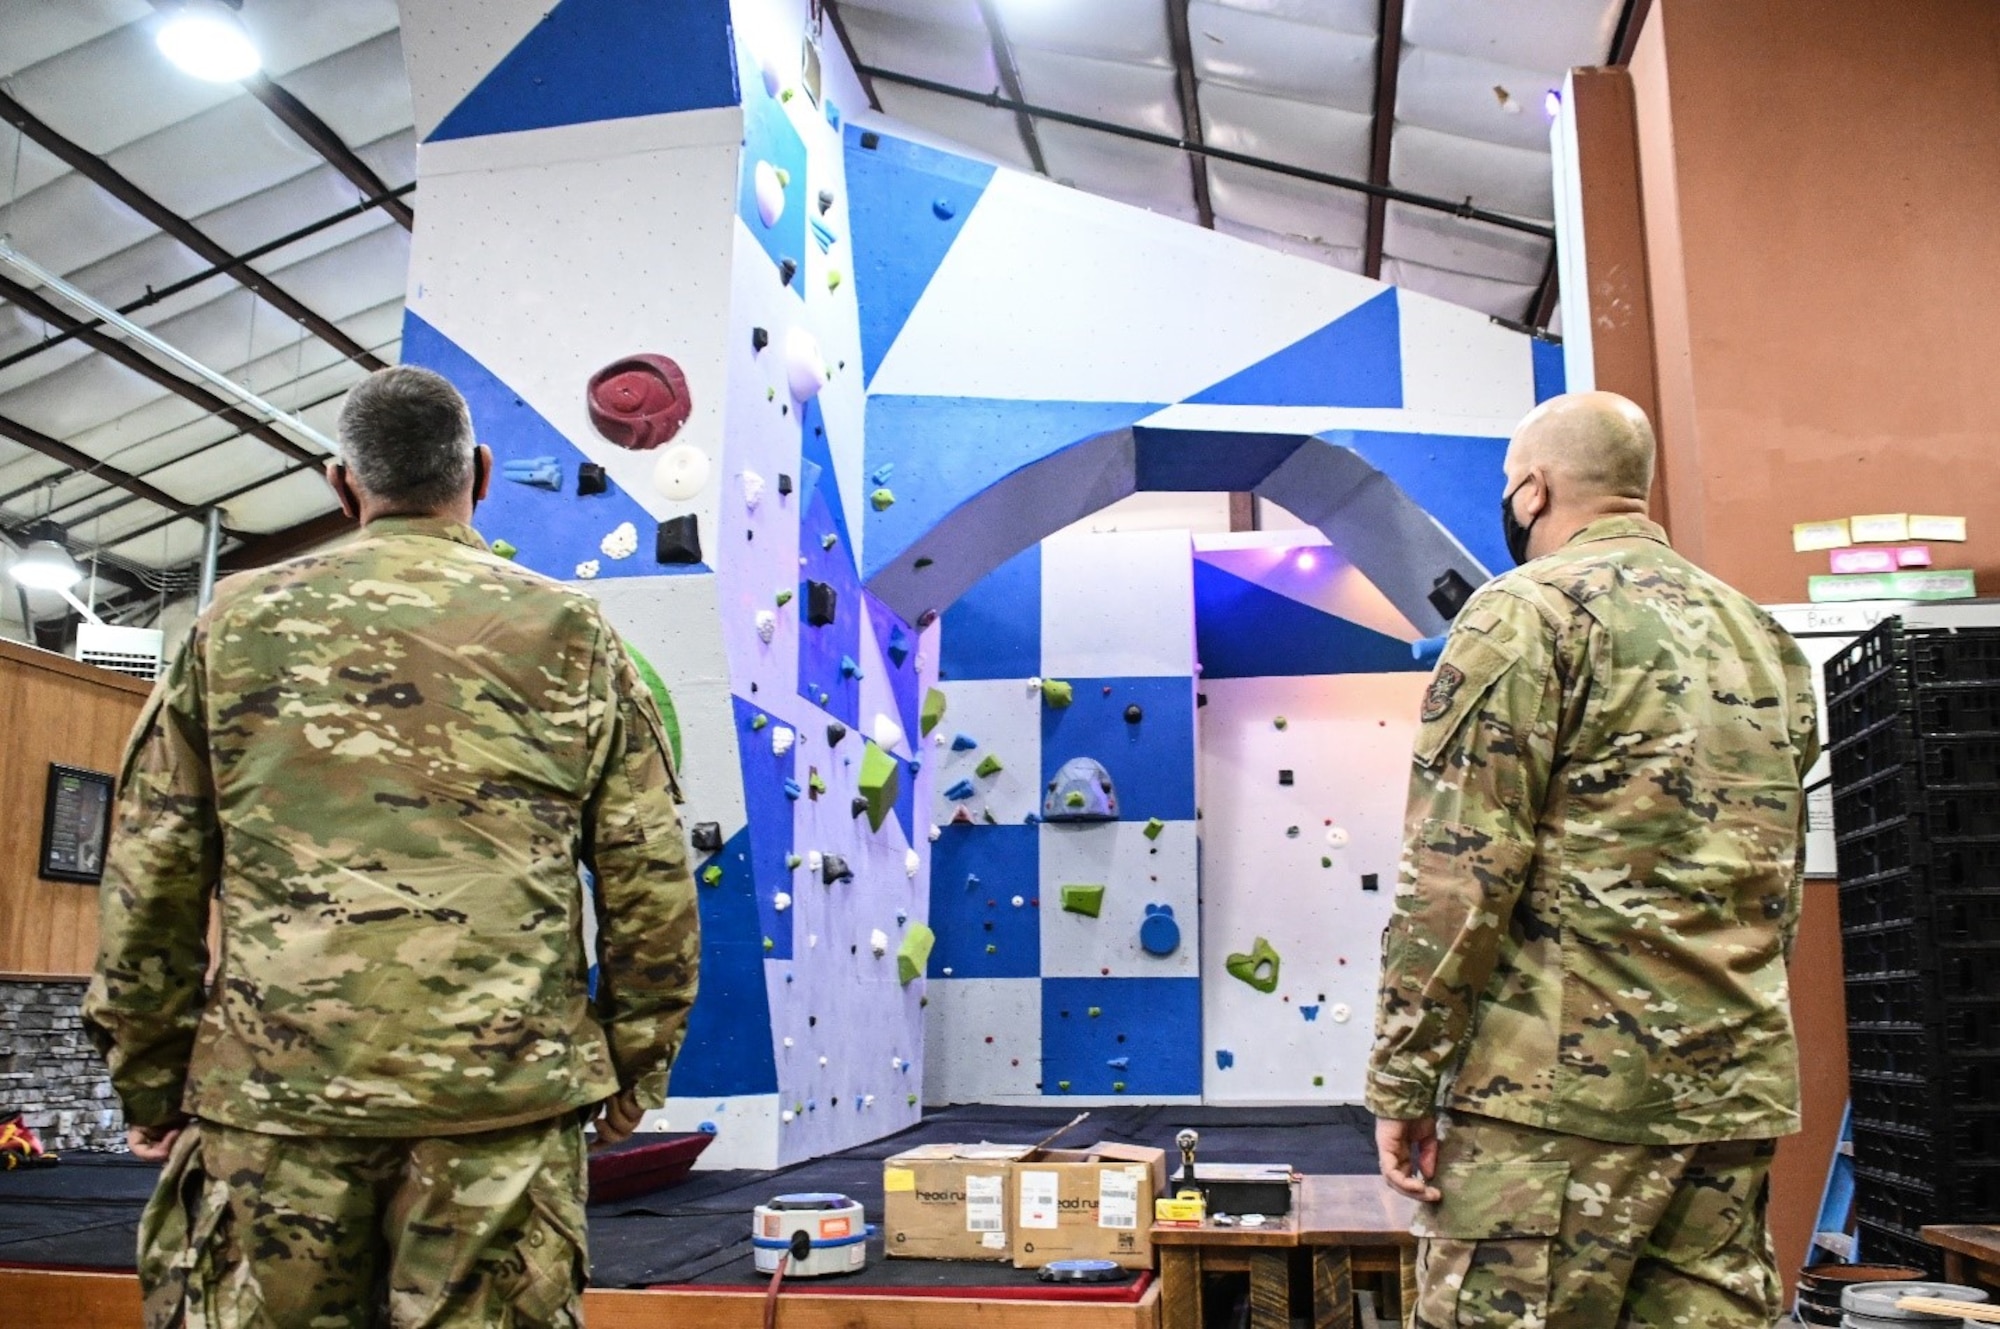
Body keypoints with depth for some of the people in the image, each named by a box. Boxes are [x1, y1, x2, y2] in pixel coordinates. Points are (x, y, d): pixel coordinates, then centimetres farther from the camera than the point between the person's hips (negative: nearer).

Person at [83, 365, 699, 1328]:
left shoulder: (239, 621, 7)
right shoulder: (568, 632, 5)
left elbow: (152, 876, 7)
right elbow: (649, 877, 3)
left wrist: (150, 1077, 16)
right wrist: (637, 1064, 13)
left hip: (270, 1090, 1)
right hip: (505, 1098, -1)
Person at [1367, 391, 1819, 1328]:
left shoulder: (1528, 611, -6)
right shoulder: (1764, 641, 17)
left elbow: (1456, 873, -13)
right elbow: (1775, 884, 21)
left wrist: (1403, 1079, -9)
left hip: (1564, 1081, -8)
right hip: (1737, 1093, 8)